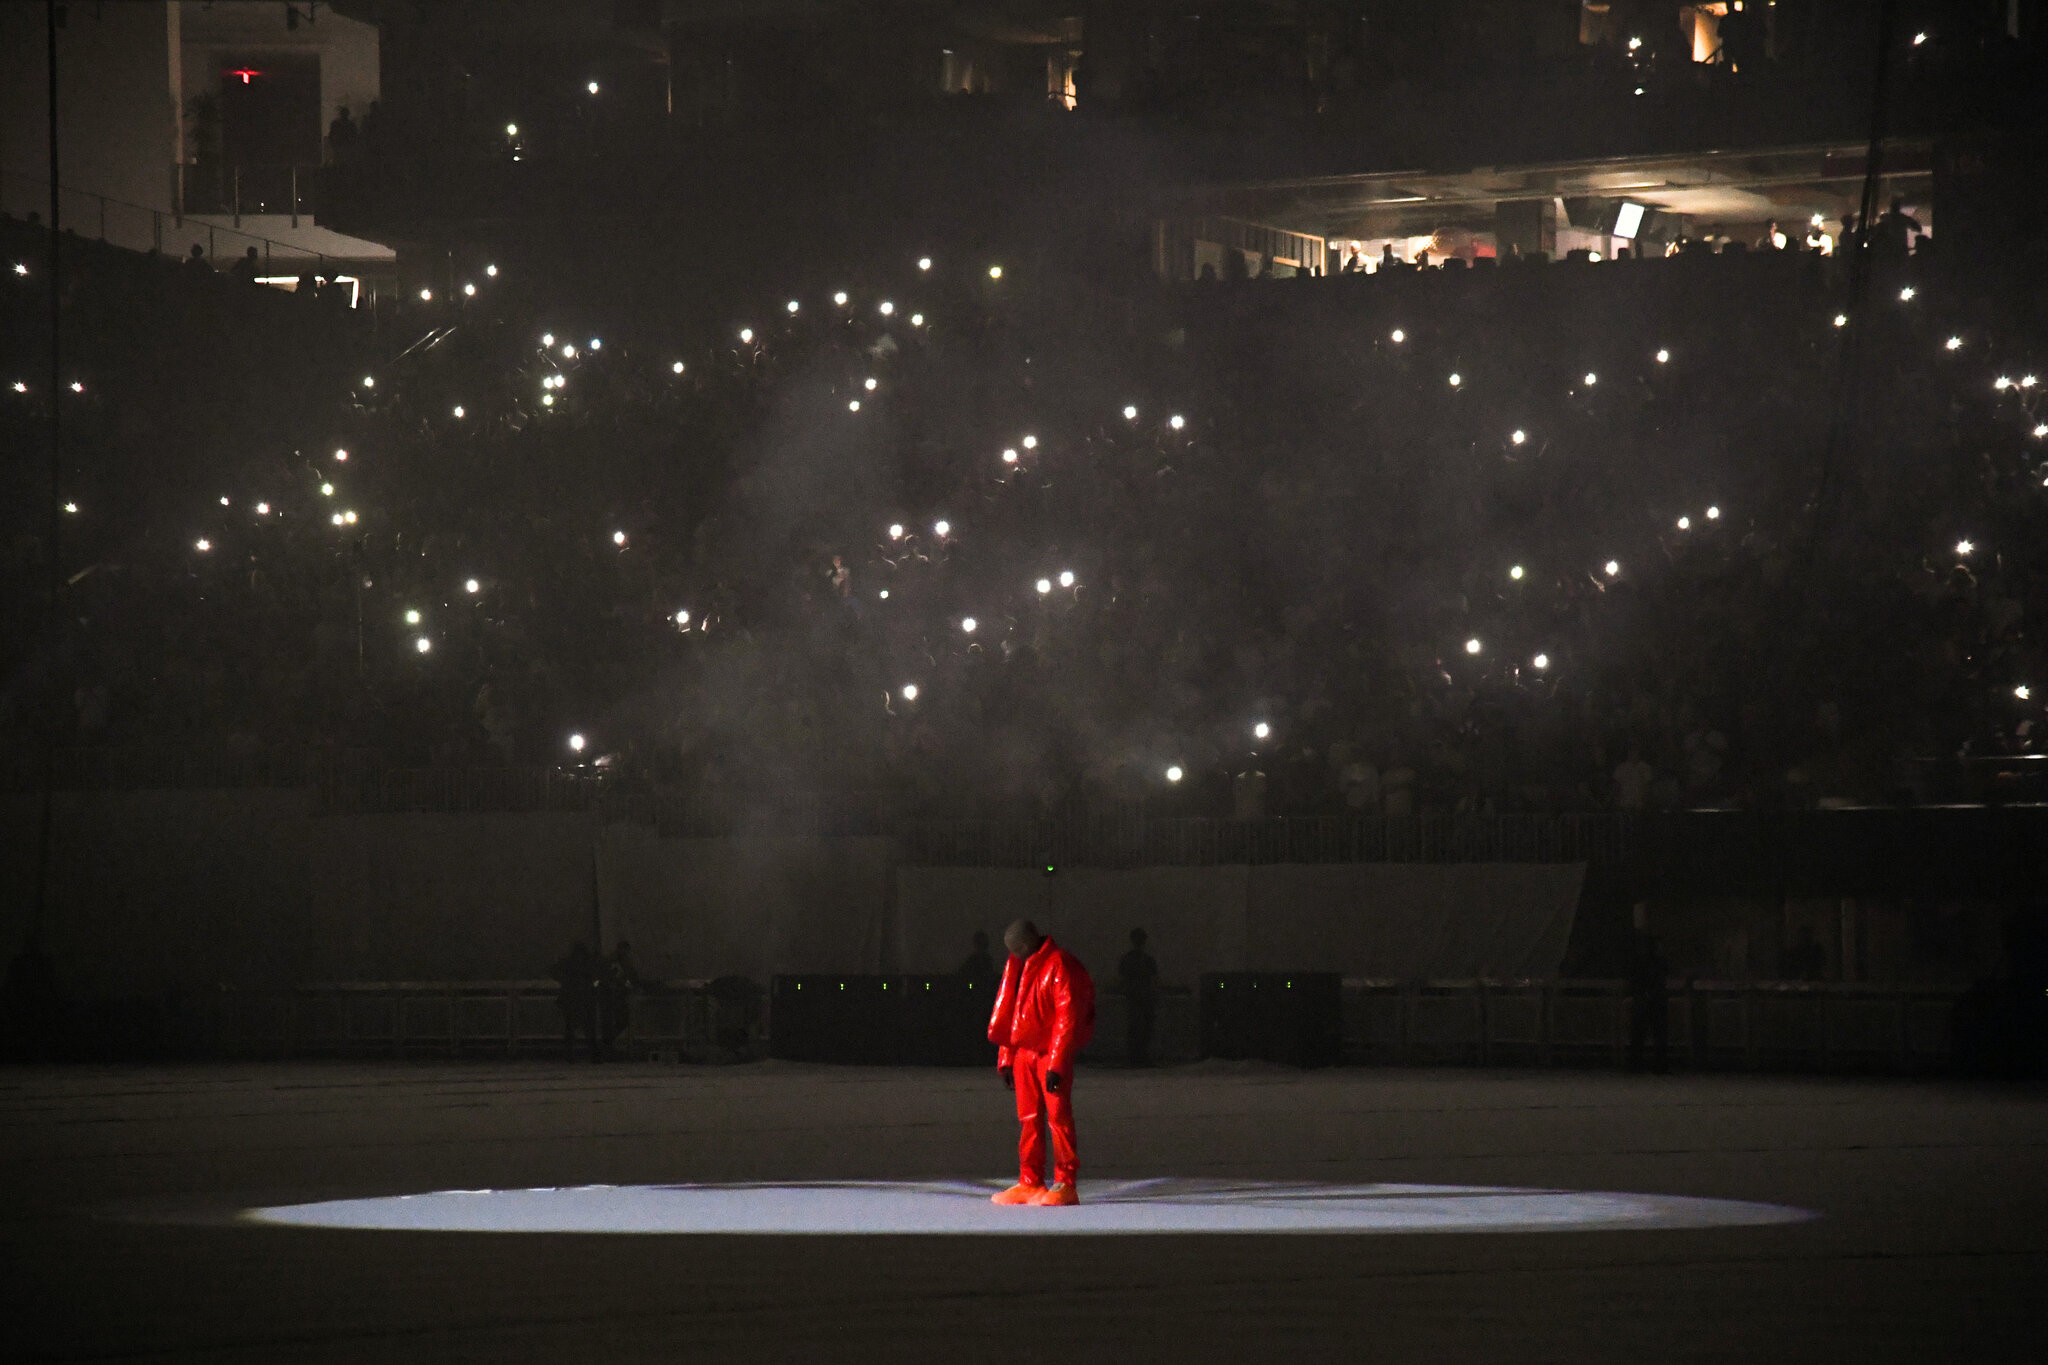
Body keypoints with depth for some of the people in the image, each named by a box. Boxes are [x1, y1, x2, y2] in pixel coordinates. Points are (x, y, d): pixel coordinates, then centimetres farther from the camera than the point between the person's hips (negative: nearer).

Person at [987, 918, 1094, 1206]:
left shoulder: (1059, 966, -12)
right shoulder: (1018, 967, 13)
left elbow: (1068, 1017, -16)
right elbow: (1008, 1015, 19)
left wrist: (1056, 1065, -20)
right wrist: (1005, 1059, 14)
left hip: (1052, 1052, -8)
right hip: (1024, 1052, 8)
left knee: (1058, 1117, -7)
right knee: (1028, 1119, 8)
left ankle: (1066, 1184, -5)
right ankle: (1030, 1182, 12)